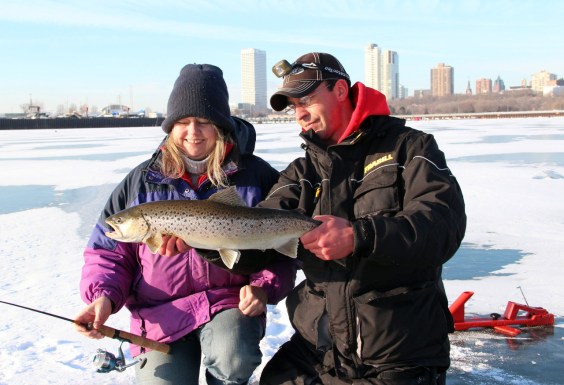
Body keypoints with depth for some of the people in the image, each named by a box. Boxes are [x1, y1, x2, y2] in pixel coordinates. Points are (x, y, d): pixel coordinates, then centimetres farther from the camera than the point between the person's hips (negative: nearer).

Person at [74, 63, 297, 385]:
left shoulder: (256, 176, 1)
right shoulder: (143, 180, 5)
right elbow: (108, 252, 9)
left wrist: (264, 287, -12)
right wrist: (103, 296, -9)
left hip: (230, 303, -2)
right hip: (161, 314, 2)